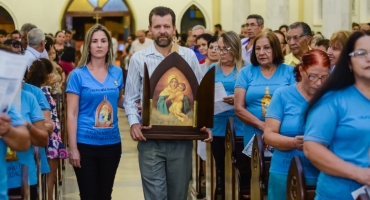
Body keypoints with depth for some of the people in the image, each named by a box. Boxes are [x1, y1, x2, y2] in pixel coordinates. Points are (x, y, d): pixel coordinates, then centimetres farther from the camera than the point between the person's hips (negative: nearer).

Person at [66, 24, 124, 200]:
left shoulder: (117, 72, 4)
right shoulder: (78, 75, -7)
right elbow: (72, 113, -9)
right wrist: (73, 148, -13)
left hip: (111, 142, 4)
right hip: (85, 143, -3)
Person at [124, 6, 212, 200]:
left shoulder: (189, 56, 5)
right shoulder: (138, 58, 2)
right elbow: (130, 98, 5)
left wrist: (204, 124, -6)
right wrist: (134, 123, -12)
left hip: (182, 138, 1)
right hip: (150, 139, -1)